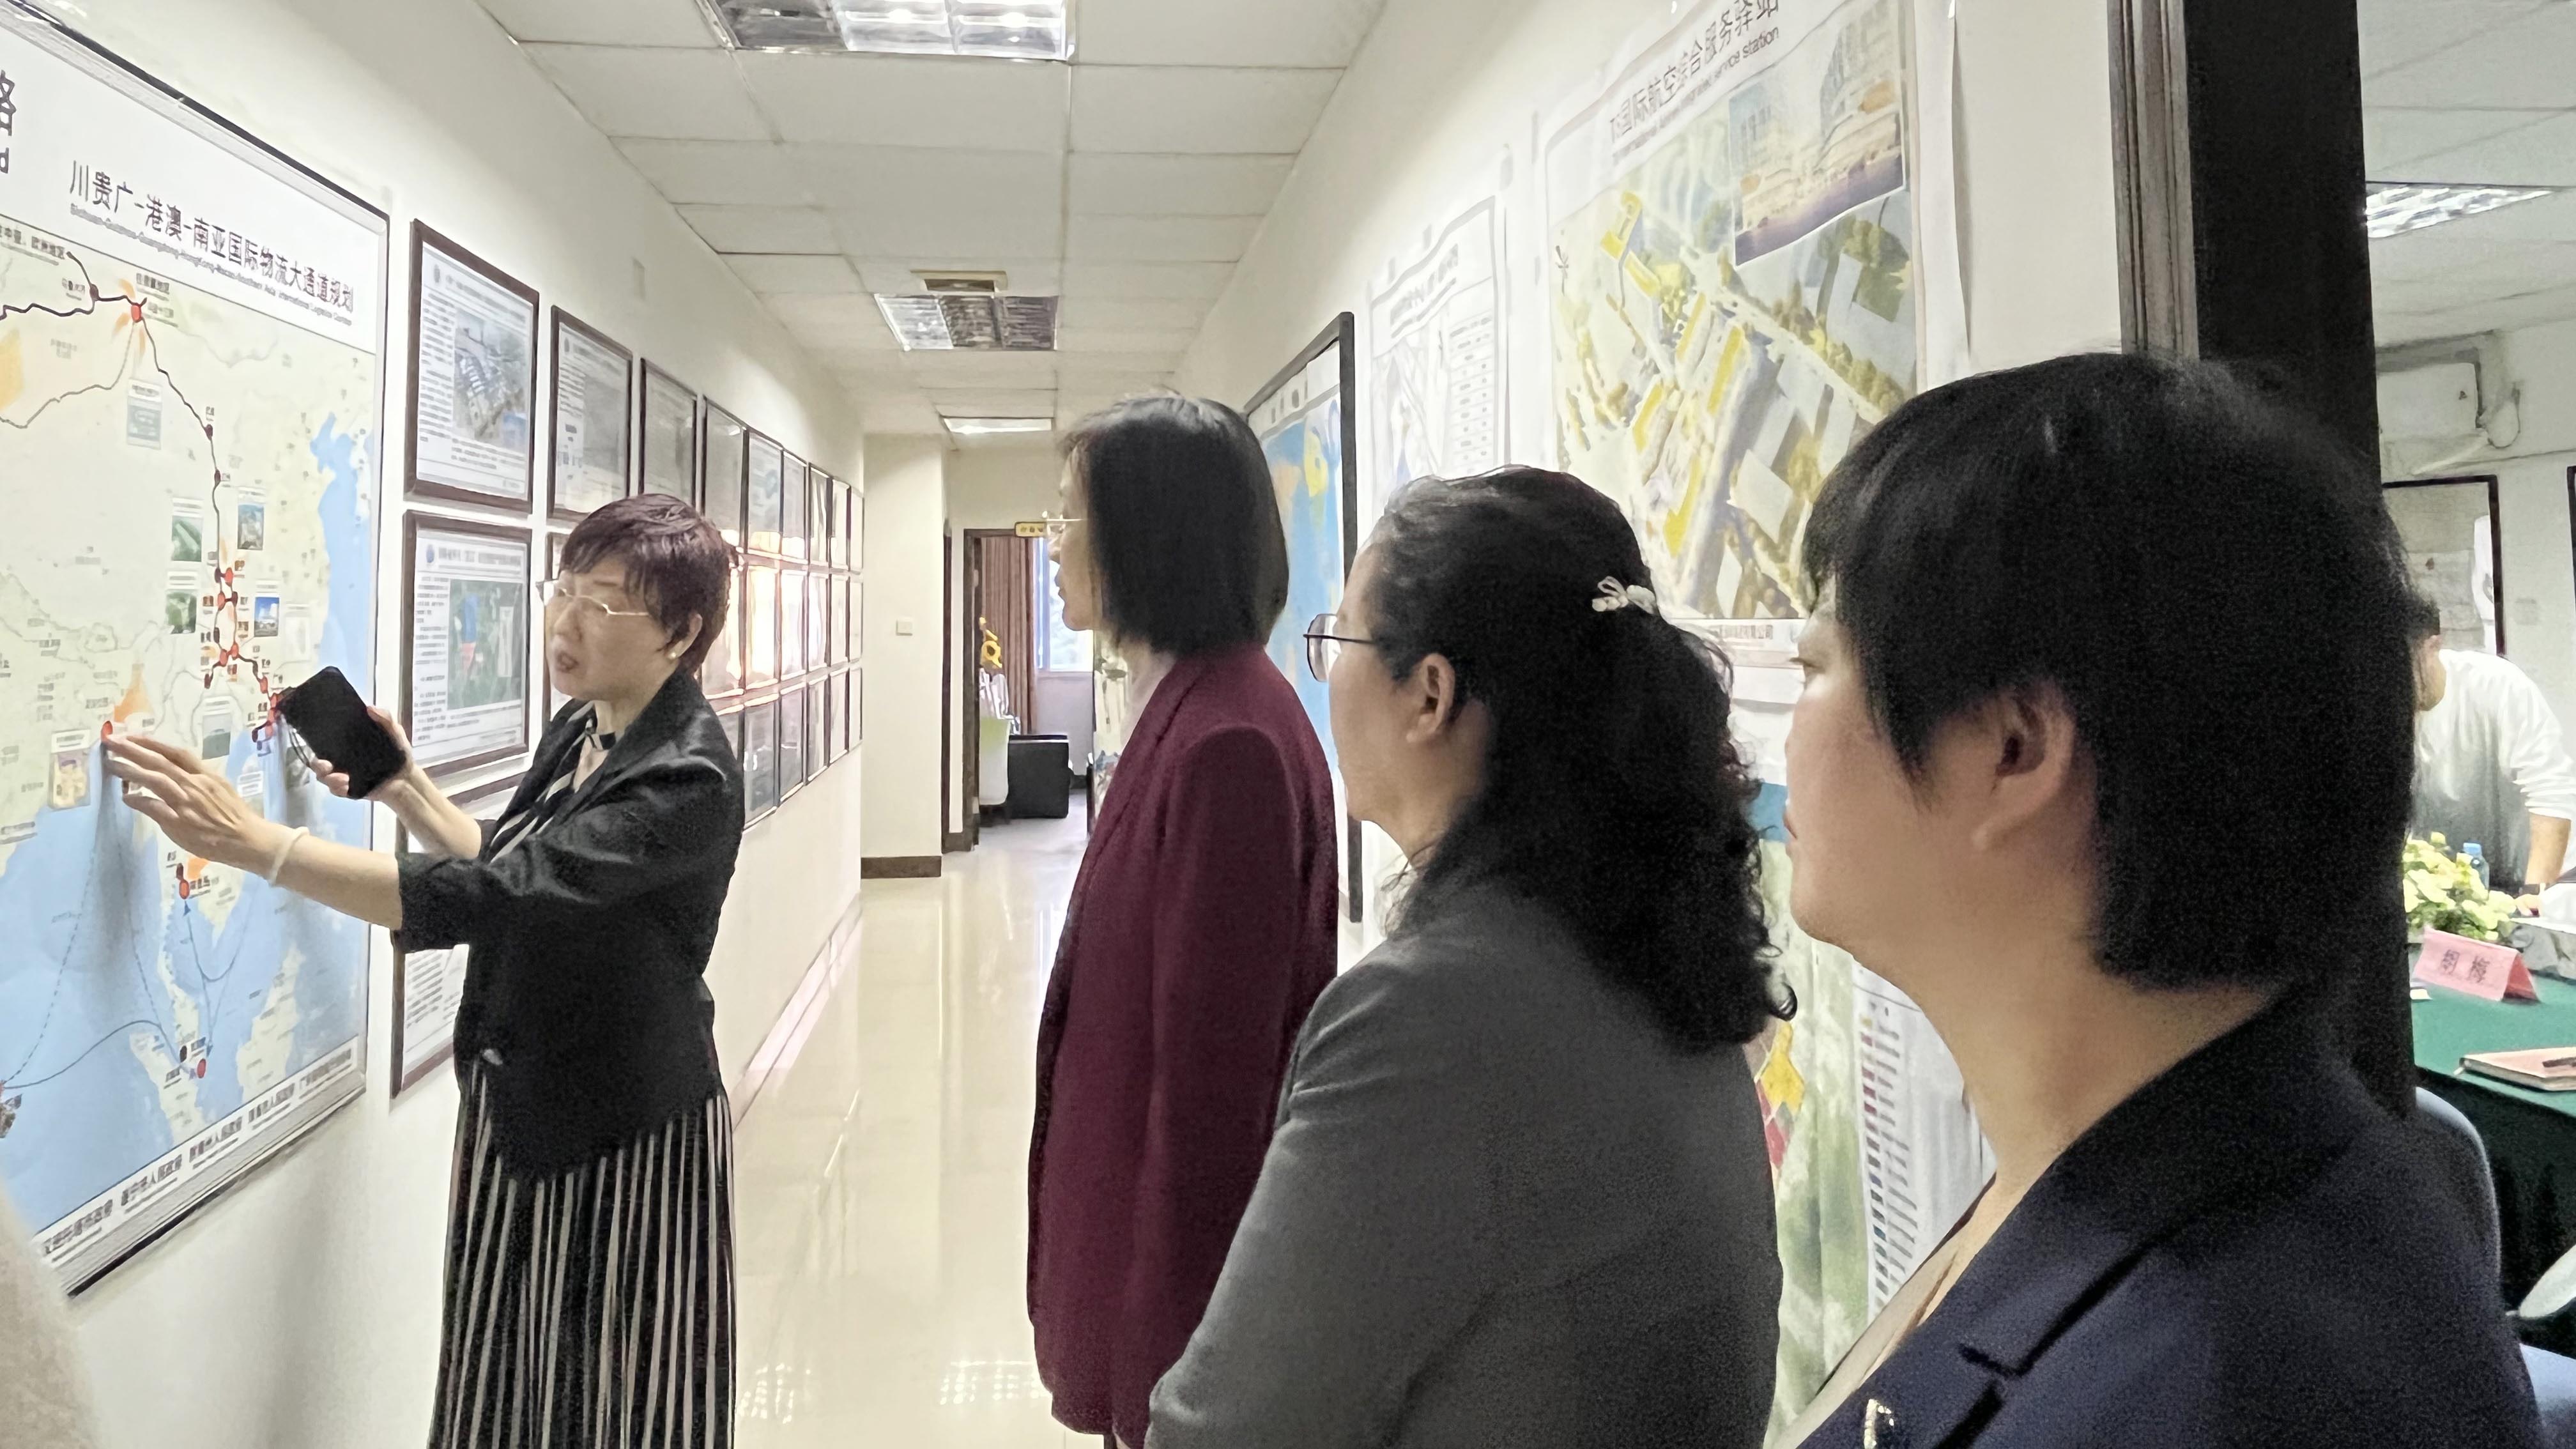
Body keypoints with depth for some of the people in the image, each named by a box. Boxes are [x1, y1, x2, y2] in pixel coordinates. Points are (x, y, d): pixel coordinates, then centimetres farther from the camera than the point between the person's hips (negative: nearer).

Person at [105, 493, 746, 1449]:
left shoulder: (689, 779, -24)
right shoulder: (577, 728, 4)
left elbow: (480, 900, -32)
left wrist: (250, 840, -32)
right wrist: (408, 795, 6)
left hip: (627, 1131, -8)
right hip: (516, 1105, 8)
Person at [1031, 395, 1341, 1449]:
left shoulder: (1226, 744, -25)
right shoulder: (1191, 712, 5)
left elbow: (1213, 1063, -23)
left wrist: (1160, 1322, -16)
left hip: (1186, 1232, -9)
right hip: (1148, 1195, 9)